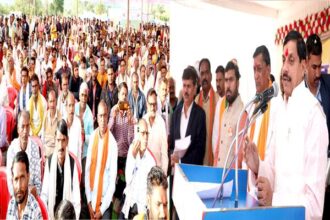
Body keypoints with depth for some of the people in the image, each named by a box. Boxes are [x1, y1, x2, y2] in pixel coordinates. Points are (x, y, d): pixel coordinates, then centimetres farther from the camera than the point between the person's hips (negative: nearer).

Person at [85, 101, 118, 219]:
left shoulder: (112, 143, -14)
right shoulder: (92, 137, -2)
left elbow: (113, 178, -13)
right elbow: (87, 169, 2)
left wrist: (102, 208, -11)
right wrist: (89, 201, -2)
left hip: (105, 201, -4)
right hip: (92, 199, 4)